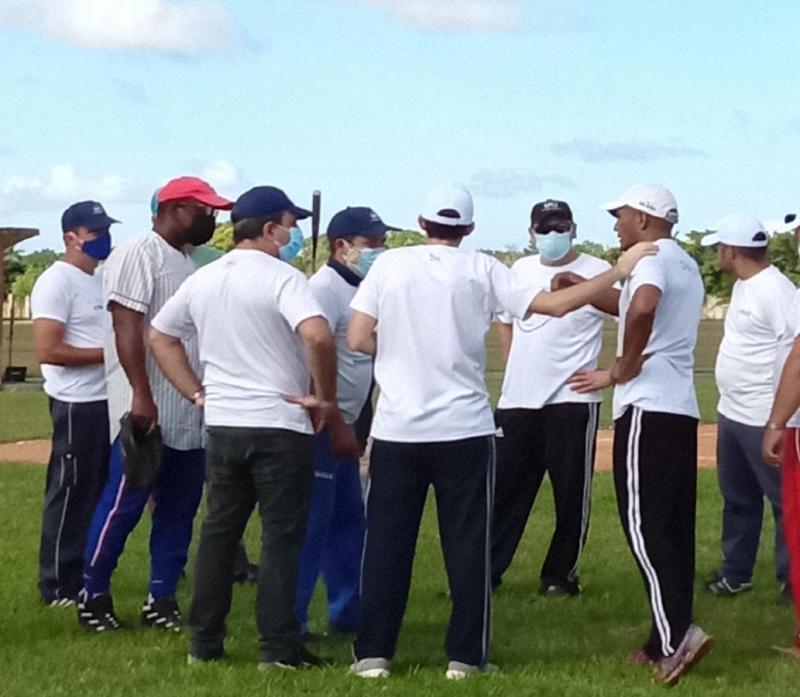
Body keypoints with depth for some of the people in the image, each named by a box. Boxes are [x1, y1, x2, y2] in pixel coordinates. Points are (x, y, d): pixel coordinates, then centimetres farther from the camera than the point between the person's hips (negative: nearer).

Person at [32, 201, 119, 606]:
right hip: (76, 405, -9)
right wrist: (108, 353, -21)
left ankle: (86, 576, 23)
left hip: (107, 401, 9)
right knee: (70, 495, -3)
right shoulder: (56, 282, -15)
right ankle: (58, 586, 5)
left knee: (98, 493, 14)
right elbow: (47, 351, -22)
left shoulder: (102, 280, 14)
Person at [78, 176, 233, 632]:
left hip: (190, 418, 9)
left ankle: (162, 602, 16)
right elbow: (127, 328, -17)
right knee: (123, 506, -4)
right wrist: (141, 397, -24)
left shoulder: (188, 265, 18)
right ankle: (94, 598, 7)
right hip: (144, 413, -9)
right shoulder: (137, 256, -9)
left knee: (180, 509, 9)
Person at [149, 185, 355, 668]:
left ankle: (205, 643, 17)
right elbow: (317, 336, -28)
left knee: (219, 531, 14)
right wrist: (326, 399, -16)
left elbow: (161, 338, 19)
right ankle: (279, 647, 0)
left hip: (221, 424, 6)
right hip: (281, 427, -6)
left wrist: (198, 394, 15)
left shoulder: (203, 279, 9)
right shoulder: (281, 277, -12)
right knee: (282, 535, 0)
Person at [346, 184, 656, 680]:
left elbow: (359, 340, -3)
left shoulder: (389, 265, 1)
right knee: (468, 543, 7)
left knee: (386, 542, 7)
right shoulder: (482, 269, -1)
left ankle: (373, 653, 7)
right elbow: (556, 304, -6)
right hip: (465, 430, -1)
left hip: (396, 430, 1)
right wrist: (619, 271, 3)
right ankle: (465, 656, 7)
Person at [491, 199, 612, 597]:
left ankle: (561, 575, 12)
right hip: (516, 401, 5)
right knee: (504, 489, 7)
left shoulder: (596, 271, -4)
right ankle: (485, 572, 13)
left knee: (572, 492, 1)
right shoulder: (520, 270, 13)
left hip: (572, 400, -5)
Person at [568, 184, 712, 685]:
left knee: (645, 525, -10)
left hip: (648, 409, -9)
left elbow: (641, 309, -31)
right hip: (682, 409, 9)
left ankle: (677, 634, -21)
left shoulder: (653, 257, -10)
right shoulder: (687, 265, 20)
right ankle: (667, 643, 10)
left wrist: (622, 370, -19)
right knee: (674, 528, 8)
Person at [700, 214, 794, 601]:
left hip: (765, 420, -10)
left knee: (785, 500, 1)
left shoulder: (776, 291, -19)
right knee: (738, 498, 18)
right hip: (731, 415, 10)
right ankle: (735, 573, 29)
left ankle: (791, 579, 9)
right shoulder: (743, 286, 12)